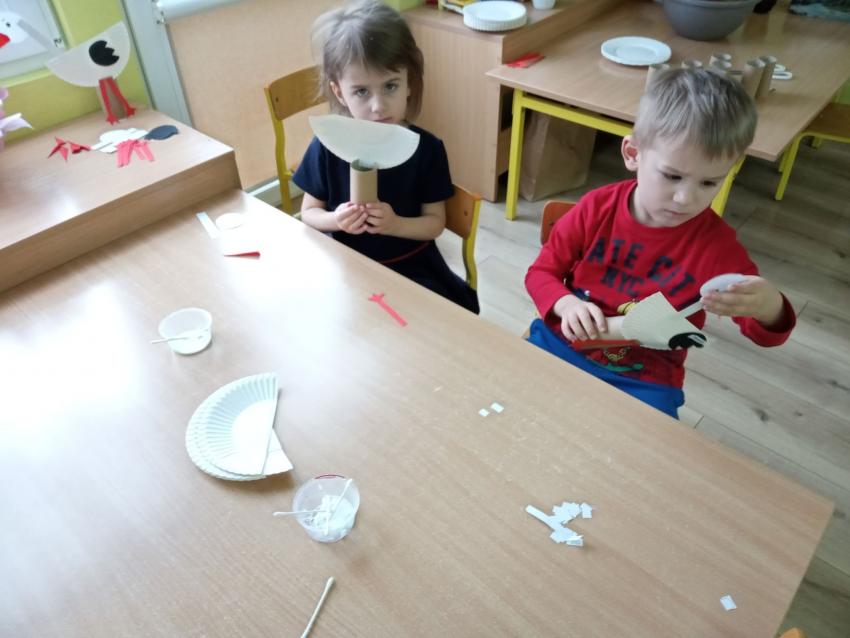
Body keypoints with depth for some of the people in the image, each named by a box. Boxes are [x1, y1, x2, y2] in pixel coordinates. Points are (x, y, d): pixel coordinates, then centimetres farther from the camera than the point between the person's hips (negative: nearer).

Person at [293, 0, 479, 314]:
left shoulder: (426, 148, -11)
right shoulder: (327, 147, -11)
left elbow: (435, 222, -6)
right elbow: (308, 212, 1)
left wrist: (395, 224, -26)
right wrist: (335, 220, -22)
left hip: (411, 267, 0)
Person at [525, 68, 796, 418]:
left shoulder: (715, 242, -10)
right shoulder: (597, 208, -9)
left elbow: (764, 334, -7)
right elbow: (541, 272, 0)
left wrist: (768, 307, -34)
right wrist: (566, 304, -25)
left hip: (643, 381, 0)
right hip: (563, 343, 1)